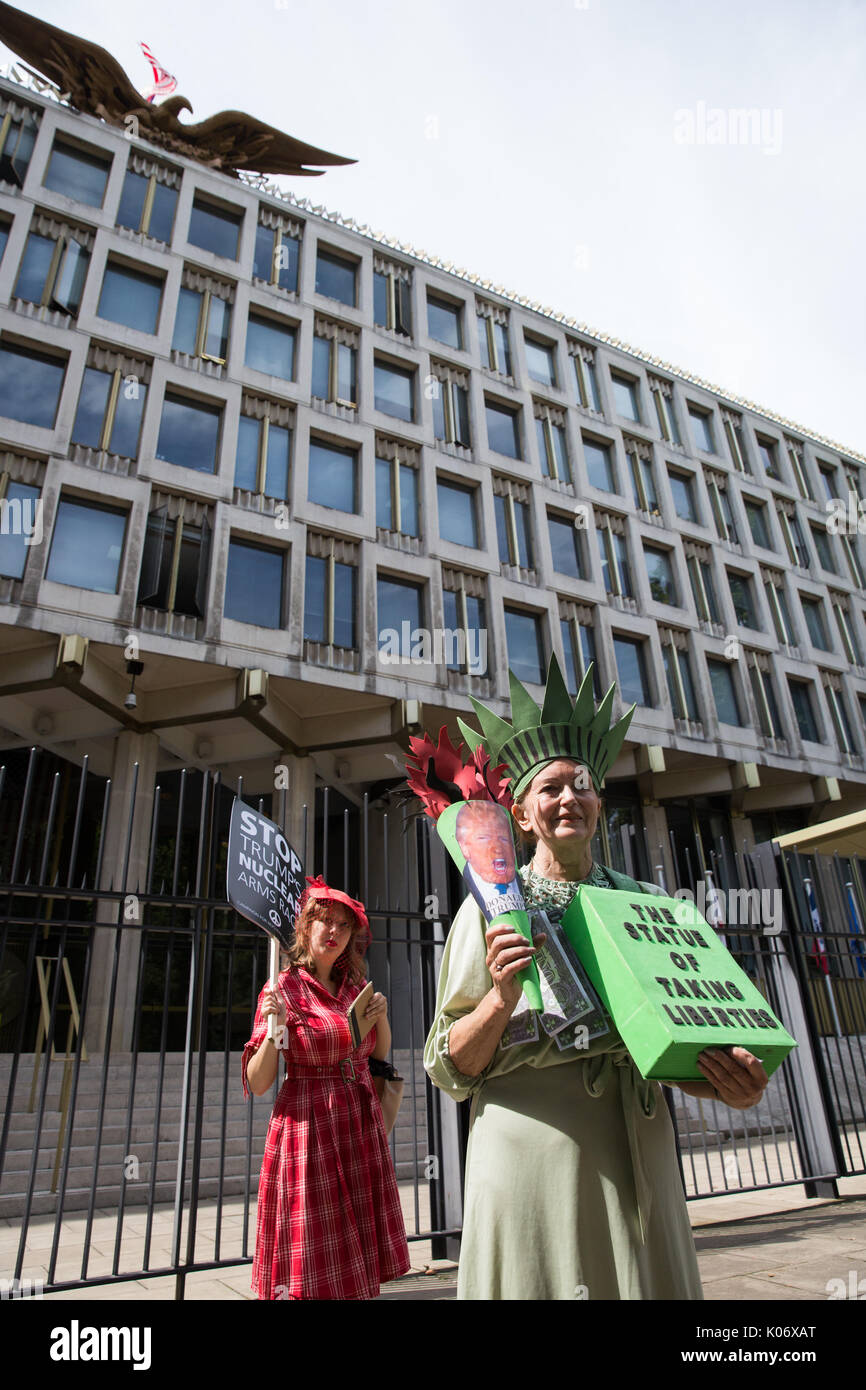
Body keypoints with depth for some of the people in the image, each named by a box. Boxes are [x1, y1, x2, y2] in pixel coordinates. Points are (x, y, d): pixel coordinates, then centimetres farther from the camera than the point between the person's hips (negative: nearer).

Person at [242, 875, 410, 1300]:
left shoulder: (354, 987, 7)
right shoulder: (283, 989, -8)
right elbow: (257, 1083, -10)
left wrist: (381, 1016, 0)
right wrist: (275, 1027, -25)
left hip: (359, 1125, 5)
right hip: (309, 1126, -5)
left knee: (357, 1270, 11)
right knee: (312, 1270, 1)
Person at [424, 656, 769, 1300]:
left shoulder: (645, 905, 8)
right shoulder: (491, 910, -2)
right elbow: (448, 1069, -1)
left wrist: (727, 1080, -7)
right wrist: (502, 998, -21)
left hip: (637, 1158, 3)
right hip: (529, 1153, -3)